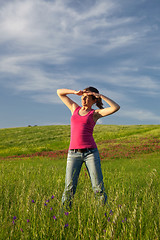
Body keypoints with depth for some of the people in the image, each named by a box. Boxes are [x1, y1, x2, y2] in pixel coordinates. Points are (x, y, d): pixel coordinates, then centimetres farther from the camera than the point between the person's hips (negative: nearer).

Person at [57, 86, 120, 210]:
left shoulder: (95, 113, 7)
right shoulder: (75, 108, 18)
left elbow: (116, 107, -8)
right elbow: (60, 92, 23)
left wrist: (100, 95, -2)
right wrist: (76, 92, 9)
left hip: (91, 152, -2)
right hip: (73, 154, 2)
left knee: (98, 188, -2)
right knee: (69, 188, -4)